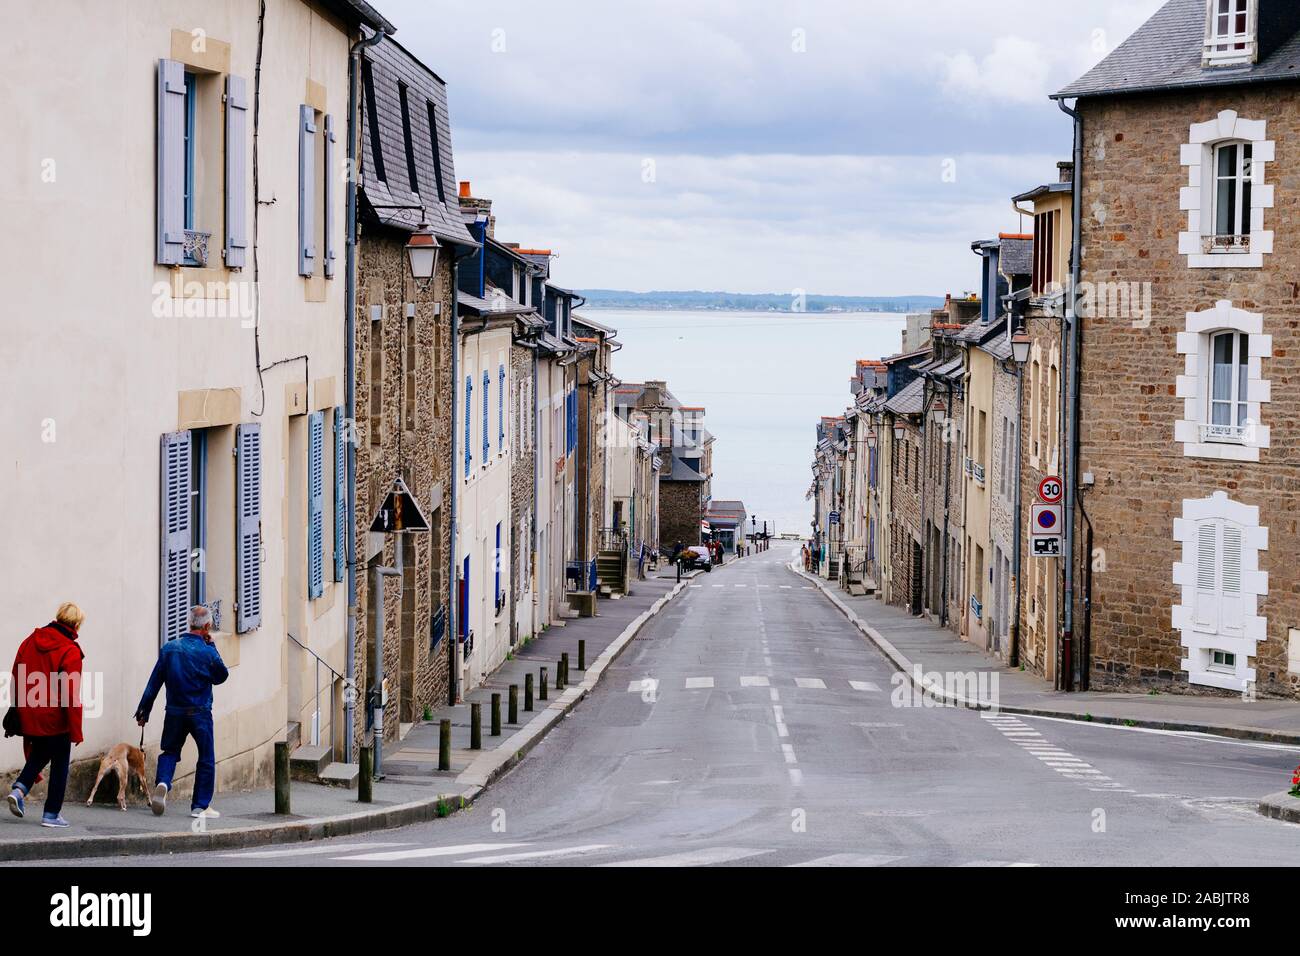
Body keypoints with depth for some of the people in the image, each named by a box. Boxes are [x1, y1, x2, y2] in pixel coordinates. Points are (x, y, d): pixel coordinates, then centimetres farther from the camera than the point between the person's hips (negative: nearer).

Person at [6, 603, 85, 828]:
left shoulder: (30, 641, 4)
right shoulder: (70, 651, -15)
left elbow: (16, 677, 11)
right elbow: (71, 695, -17)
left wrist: (20, 708, 21)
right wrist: (76, 731, -11)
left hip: (29, 716, 6)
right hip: (56, 720, -6)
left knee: (38, 755, 25)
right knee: (60, 765, 9)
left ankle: (19, 789, 0)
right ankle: (51, 814, 10)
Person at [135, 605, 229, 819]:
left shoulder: (169, 648, -1)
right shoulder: (206, 652, -12)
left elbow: (154, 682, 2)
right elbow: (222, 676, 5)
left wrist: (144, 710, 8)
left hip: (174, 712, 3)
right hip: (200, 713, -3)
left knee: (170, 752, 19)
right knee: (206, 759, 10)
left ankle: (162, 783, -10)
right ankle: (200, 806, 12)